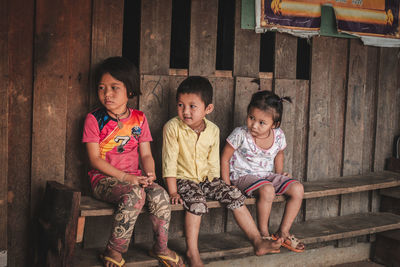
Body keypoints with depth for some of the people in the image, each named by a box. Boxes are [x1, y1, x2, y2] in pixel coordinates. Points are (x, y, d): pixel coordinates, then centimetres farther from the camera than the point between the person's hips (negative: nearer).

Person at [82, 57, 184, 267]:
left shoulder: (139, 119, 10)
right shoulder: (94, 119, -2)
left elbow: (146, 154, 10)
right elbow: (95, 159, -8)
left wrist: (149, 174, -13)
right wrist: (125, 177, -18)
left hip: (134, 177, 4)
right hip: (104, 179, -4)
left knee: (160, 194, -25)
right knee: (135, 194, -34)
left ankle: (161, 248, -4)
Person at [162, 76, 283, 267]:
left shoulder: (213, 131, -1)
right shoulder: (172, 127, -13)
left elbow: (213, 162, 9)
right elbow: (169, 161, -13)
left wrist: (216, 184, 1)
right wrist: (173, 192, -15)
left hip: (206, 179, 4)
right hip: (183, 179, -4)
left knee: (234, 195, -10)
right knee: (196, 201, -32)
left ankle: (257, 242, -4)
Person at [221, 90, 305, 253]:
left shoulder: (279, 136, -5)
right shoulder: (240, 135, -16)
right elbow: (225, 158, -7)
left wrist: (279, 175, 7)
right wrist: (227, 185, -12)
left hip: (268, 175, 5)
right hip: (243, 176, -5)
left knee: (297, 189, -14)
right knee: (267, 190, -35)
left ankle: (283, 233, -1)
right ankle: (263, 233, -15)